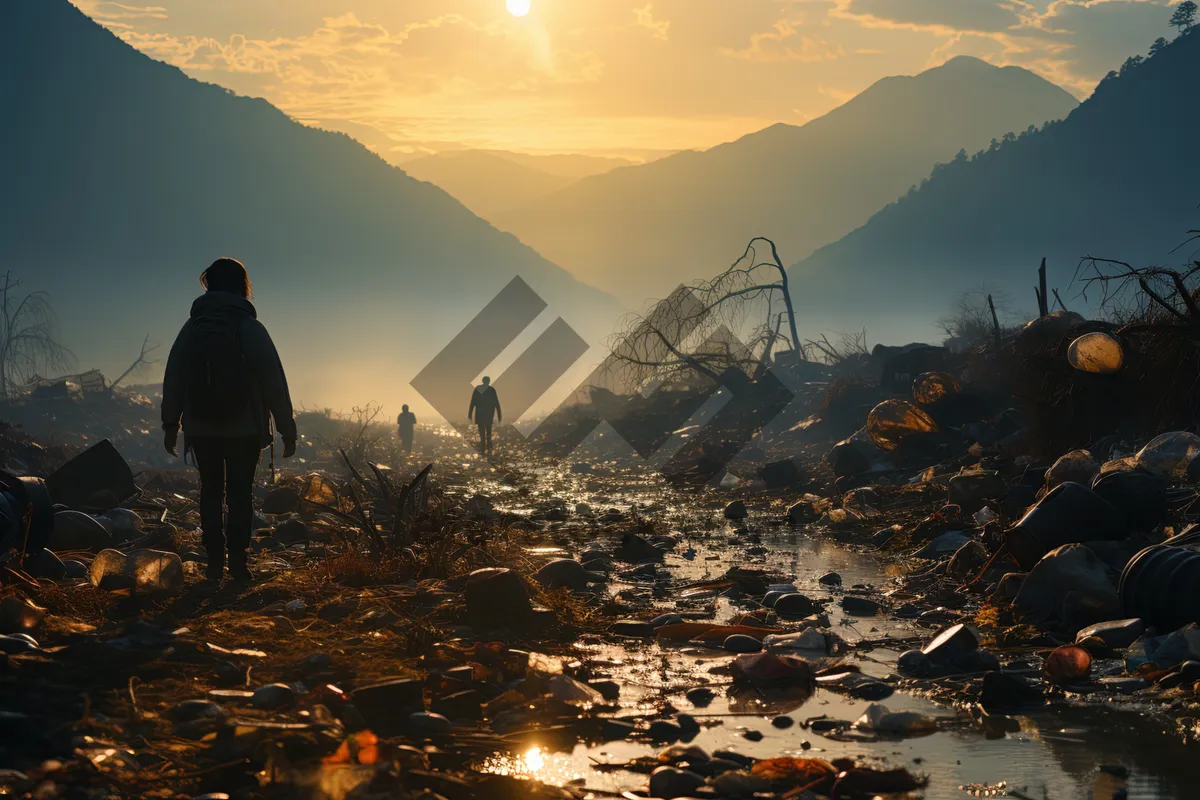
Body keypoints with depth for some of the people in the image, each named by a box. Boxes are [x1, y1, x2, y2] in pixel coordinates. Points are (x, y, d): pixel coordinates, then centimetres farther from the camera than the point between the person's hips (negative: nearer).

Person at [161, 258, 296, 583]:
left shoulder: (191, 328, 1)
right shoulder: (251, 329, -6)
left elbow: (173, 380, 3)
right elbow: (274, 383, -5)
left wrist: (170, 425, 11)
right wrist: (287, 429, 1)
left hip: (201, 430, 2)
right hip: (245, 430, -2)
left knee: (211, 491, 10)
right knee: (240, 493, 4)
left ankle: (215, 561, 5)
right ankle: (237, 559, -6)